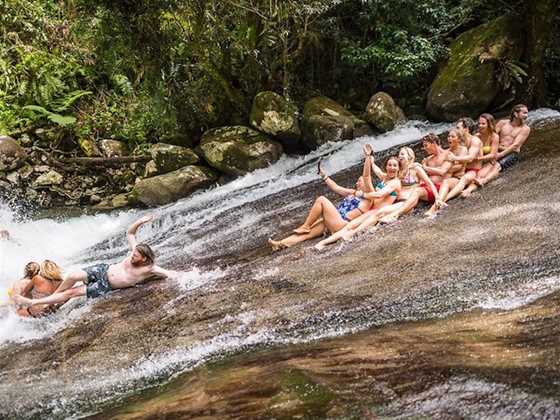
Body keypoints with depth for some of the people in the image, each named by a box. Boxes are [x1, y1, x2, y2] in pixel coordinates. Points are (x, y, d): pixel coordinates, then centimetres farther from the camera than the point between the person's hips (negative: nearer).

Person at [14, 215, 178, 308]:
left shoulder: (150, 269, -19)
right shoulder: (136, 251, -5)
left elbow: (170, 274, -22)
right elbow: (130, 233, 4)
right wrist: (140, 222, -11)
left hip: (106, 286, -4)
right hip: (103, 270, 4)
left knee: (71, 293, -8)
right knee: (73, 276, -17)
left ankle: (33, 303, 3)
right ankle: (53, 297, 12)